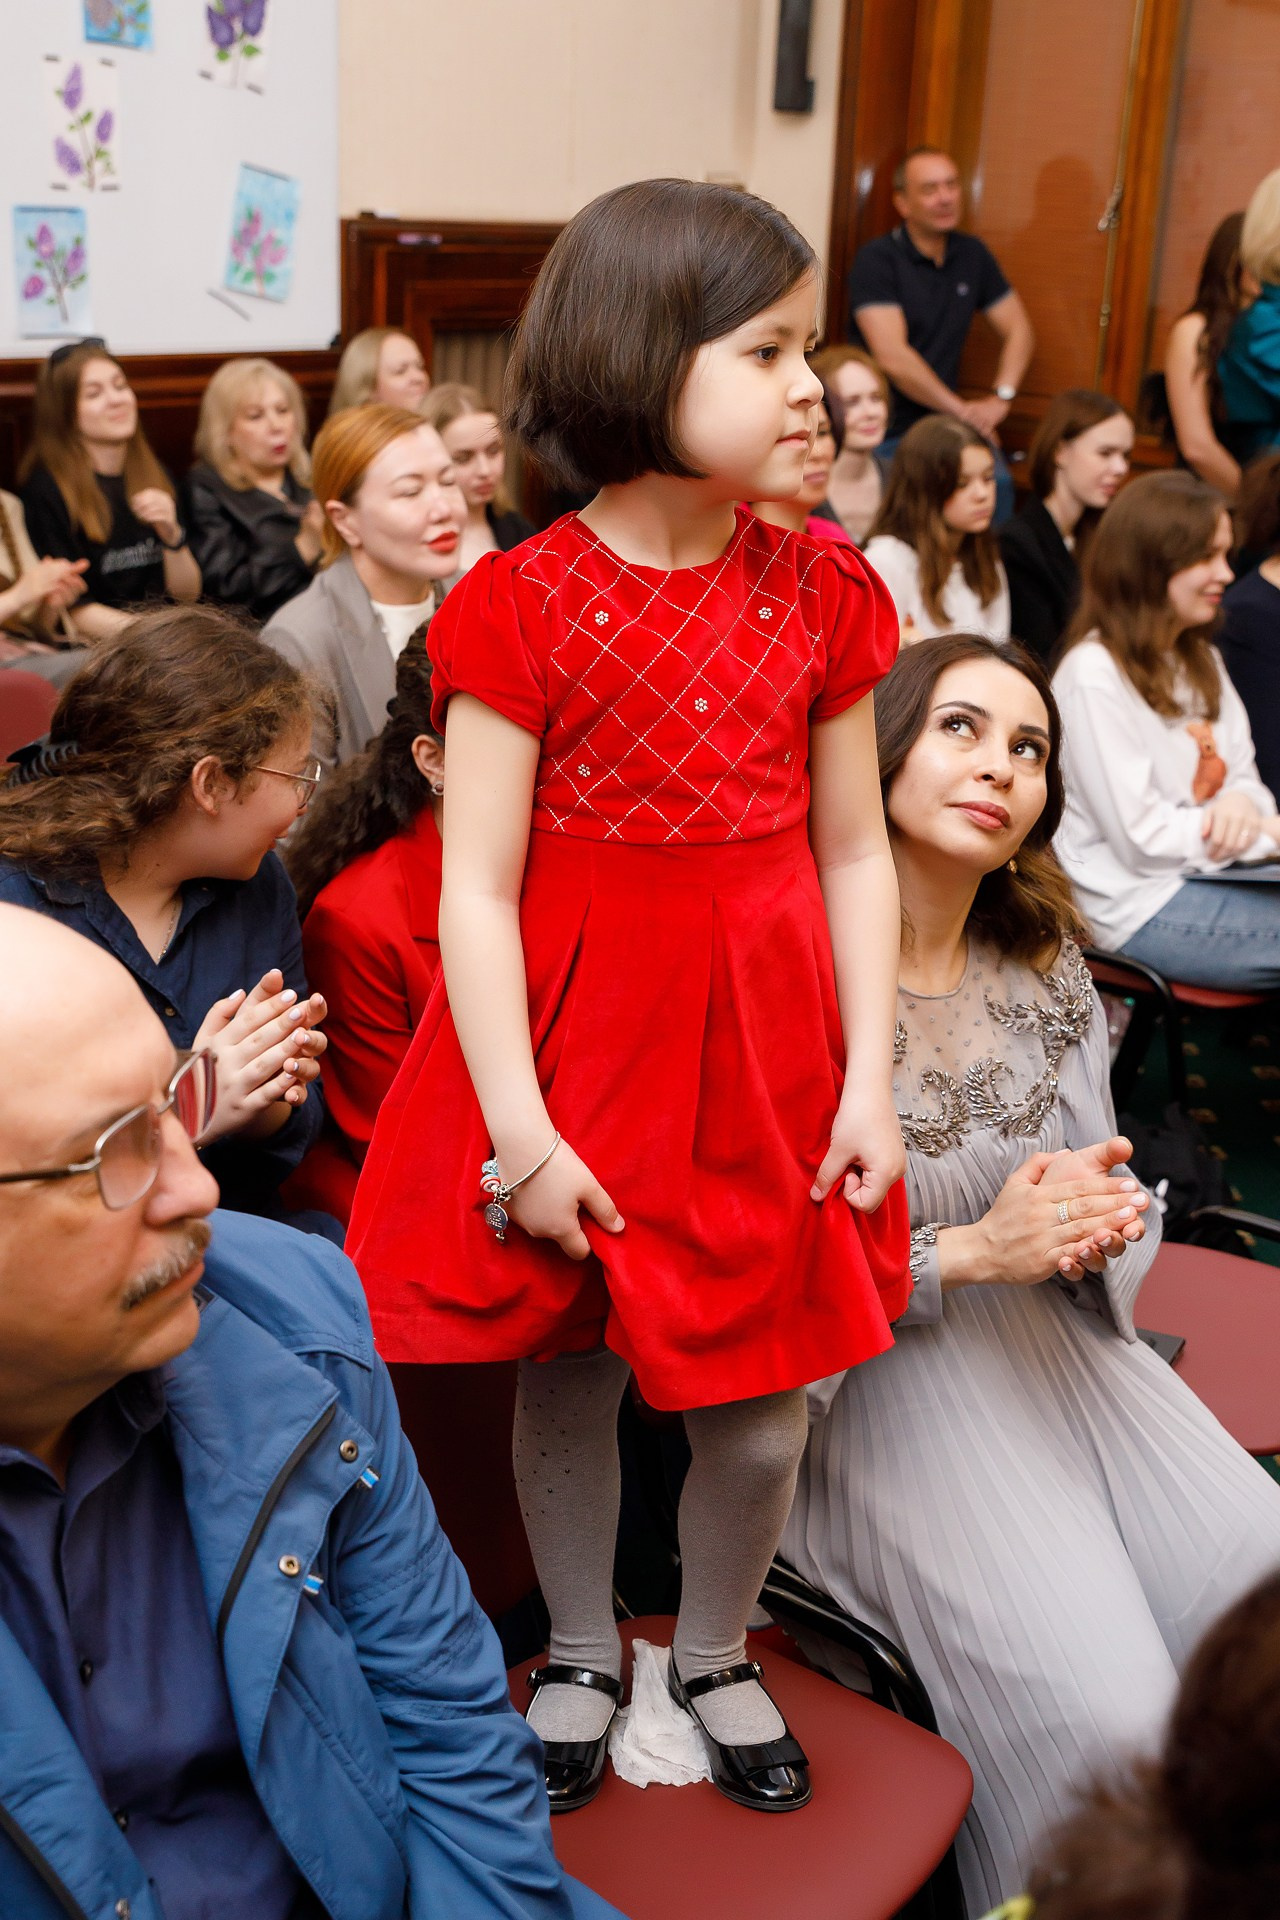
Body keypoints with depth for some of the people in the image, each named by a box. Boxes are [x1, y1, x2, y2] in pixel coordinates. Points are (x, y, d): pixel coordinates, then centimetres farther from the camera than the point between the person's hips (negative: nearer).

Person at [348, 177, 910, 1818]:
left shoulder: (820, 595, 0)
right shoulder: (523, 607, -11)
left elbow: (854, 854, 3)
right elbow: (478, 891, -11)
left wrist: (870, 1080, -2)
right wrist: (519, 1130, -13)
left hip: (765, 1044, 3)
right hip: (572, 1039, -2)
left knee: (758, 1398, 12)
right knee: (565, 1375, 14)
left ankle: (715, 1654, 40)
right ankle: (581, 1655, 40)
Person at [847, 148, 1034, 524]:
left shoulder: (971, 254, 11)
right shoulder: (876, 260, -8)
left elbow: (1018, 330, 15)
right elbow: (893, 358, -17)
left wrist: (1001, 397, -3)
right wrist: (962, 410, -12)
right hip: (885, 432, -5)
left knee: (997, 485, -22)